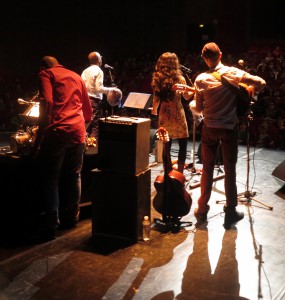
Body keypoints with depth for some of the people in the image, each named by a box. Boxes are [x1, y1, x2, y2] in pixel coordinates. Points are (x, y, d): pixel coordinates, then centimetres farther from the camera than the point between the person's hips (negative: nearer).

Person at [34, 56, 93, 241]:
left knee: (50, 178, 3)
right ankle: (71, 219, 26)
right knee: (74, 176, 17)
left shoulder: (46, 75, 6)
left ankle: (51, 225, -3)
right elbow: (88, 109, 27)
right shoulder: (76, 76, 23)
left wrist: (40, 134, -11)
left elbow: (47, 103, -11)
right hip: (78, 131, 5)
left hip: (56, 131, -5)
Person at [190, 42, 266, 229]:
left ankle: (202, 210, 20)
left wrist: (191, 103, 18)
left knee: (207, 169, 13)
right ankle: (231, 212, 13)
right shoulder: (233, 73, -9)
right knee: (230, 169, 8)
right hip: (230, 128, -1)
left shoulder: (201, 79, -8)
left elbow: (198, 109, -4)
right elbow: (261, 83, -11)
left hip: (210, 128, 1)